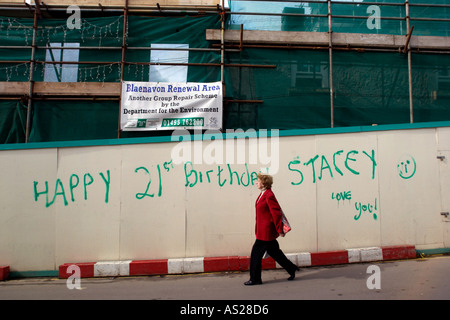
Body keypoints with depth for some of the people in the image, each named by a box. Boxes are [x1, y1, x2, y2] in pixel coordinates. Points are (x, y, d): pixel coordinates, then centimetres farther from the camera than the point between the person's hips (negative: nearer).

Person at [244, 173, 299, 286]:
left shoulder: (269, 196, -19)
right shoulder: (263, 194, 10)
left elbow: (277, 213, -19)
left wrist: (280, 230, -16)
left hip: (266, 231, -10)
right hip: (263, 230, 10)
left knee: (256, 253, -1)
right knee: (274, 252, 18)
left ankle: (255, 279, 11)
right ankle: (292, 269, 31)